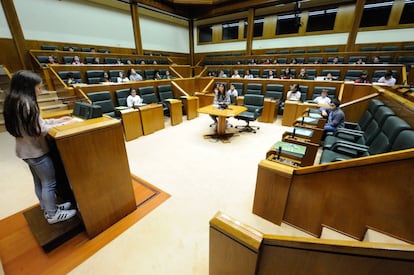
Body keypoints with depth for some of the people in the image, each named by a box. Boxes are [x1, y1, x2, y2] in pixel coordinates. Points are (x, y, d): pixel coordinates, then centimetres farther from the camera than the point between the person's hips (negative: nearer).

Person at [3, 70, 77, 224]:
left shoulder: (14, 101, 6)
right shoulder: (26, 103, -24)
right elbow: (40, 129, -22)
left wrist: (58, 120, 9)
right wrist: (61, 124, -10)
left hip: (26, 150, 9)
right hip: (36, 151, -9)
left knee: (39, 182, 20)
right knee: (49, 183, 5)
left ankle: (47, 208, 36)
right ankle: (52, 215, 20)